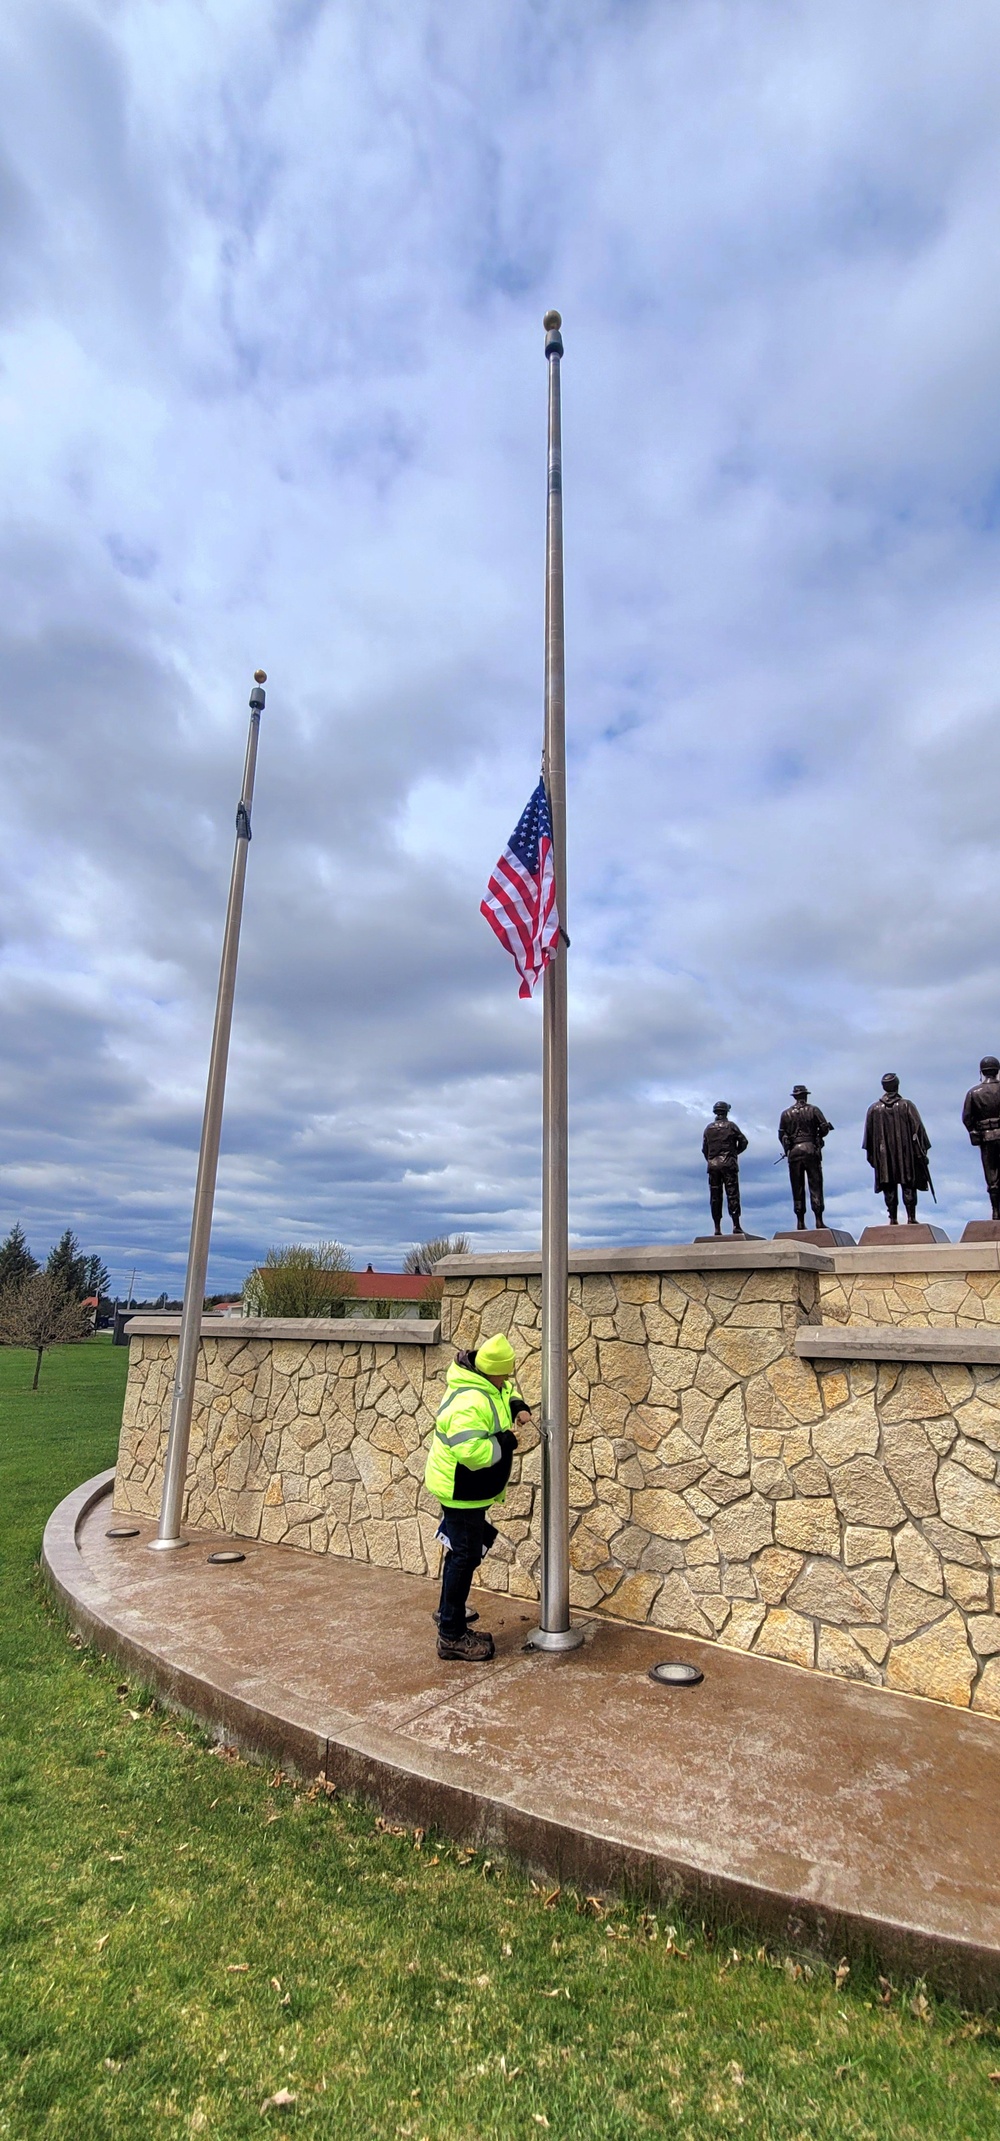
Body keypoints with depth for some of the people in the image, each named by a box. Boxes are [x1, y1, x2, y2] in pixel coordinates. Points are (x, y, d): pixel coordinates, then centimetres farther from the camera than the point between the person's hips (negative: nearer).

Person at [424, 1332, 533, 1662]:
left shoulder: (486, 1385, -1)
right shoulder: (471, 1403, -33)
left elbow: (506, 1391, 22)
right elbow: (470, 1451, -41)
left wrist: (517, 1406, 0)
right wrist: (505, 1442, -26)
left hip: (467, 1489, 10)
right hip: (461, 1491, -10)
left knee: (464, 1552, 22)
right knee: (465, 1557, 1)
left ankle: (449, 1614, 38)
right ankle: (451, 1637, 14)